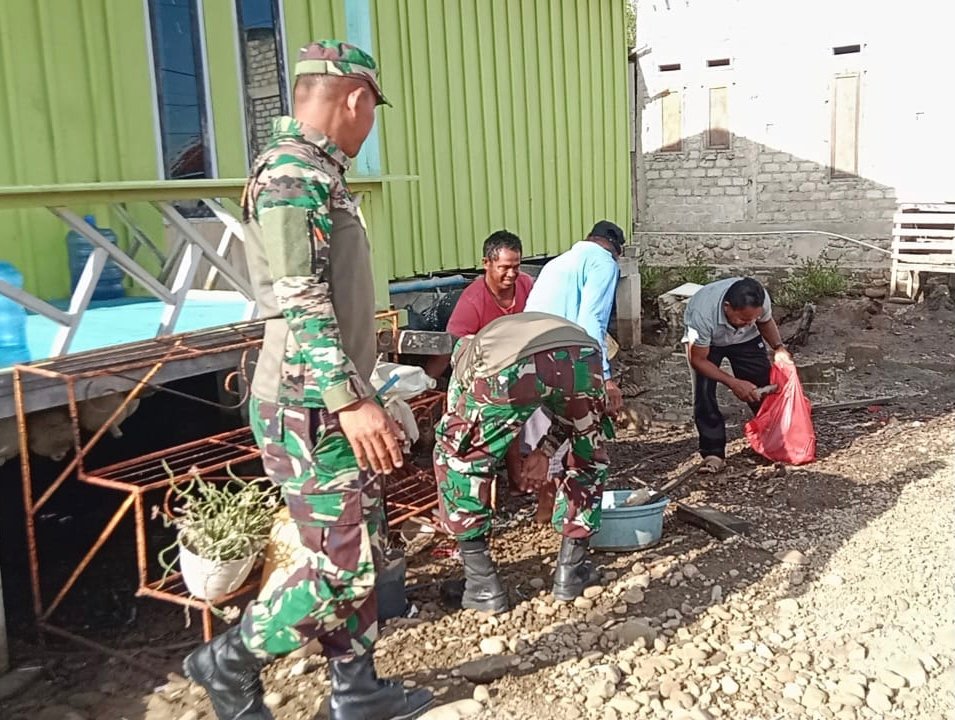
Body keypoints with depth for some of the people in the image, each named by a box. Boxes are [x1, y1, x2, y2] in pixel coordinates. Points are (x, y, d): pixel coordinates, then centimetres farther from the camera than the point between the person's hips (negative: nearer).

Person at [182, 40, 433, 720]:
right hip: (310, 410, -10)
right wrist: (349, 400, -28)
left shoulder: (317, 172, 16)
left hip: (336, 404, 10)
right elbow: (301, 304, -23)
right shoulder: (290, 173, -15)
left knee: (361, 552, 15)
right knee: (345, 565, -3)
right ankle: (230, 662, 16)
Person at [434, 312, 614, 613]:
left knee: (457, 458, 24)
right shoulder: (550, 324, 47)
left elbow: (455, 430, 44)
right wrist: (545, 451, 45)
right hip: (581, 358, 3)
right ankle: (571, 569, 36)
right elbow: (575, 410, 38)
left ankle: (482, 582, 26)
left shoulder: (468, 350, 42)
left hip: (508, 367, -2)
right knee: (589, 458, 33)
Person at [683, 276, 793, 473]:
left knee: (764, 388, -3)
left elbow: (766, 322, -5)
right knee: (703, 393, -19)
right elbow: (698, 360, -29)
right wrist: (733, 383, -33)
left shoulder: (761, 299, -32)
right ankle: (713, 453, -9)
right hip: (705, 343, -3)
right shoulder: (703, 313, -43)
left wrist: (778, 347, -22)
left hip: (746, 339, 3)